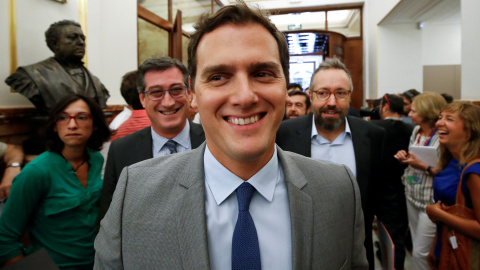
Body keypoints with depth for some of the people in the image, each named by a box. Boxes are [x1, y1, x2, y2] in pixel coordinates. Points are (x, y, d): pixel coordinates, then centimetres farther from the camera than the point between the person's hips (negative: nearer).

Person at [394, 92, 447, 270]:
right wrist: (405, 157, -3)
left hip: (431, 201, -7)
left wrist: (423, 166, -25)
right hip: (412, 196, 7)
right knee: (415, 247, 21)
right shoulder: (416, 131, 4)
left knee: (421, 252, 2)